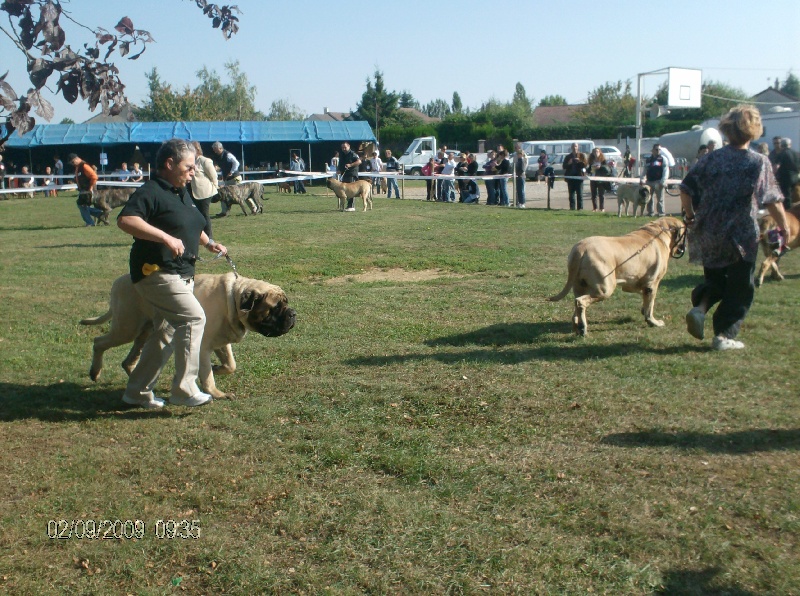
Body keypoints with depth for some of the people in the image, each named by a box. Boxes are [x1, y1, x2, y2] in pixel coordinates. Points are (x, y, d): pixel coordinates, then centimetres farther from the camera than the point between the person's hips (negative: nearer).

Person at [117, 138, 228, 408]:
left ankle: (138, 391, 22)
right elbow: (125, 220, -30)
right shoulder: (150, 191, -14)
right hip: (156, 272, -10)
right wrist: (165, 237, -35)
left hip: (181, 274, 10)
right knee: (193, 317, -20)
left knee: (166, 333, 12)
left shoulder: (182, 194, 16)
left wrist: (209, 243, 19)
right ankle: (184, 389, -14)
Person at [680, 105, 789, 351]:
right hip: (741, 237, -3)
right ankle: (724, 336, 9)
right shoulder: (759, 162, -6)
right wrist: (784, 229, -1)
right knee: (739, 289, 10)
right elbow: (772, 202, -11)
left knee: (714, 278, 22)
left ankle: (699, 308, -3)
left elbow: (686, 189, 2)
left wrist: (690, 216, 16)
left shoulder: (711, 158, 3)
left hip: (708, 234, 4)